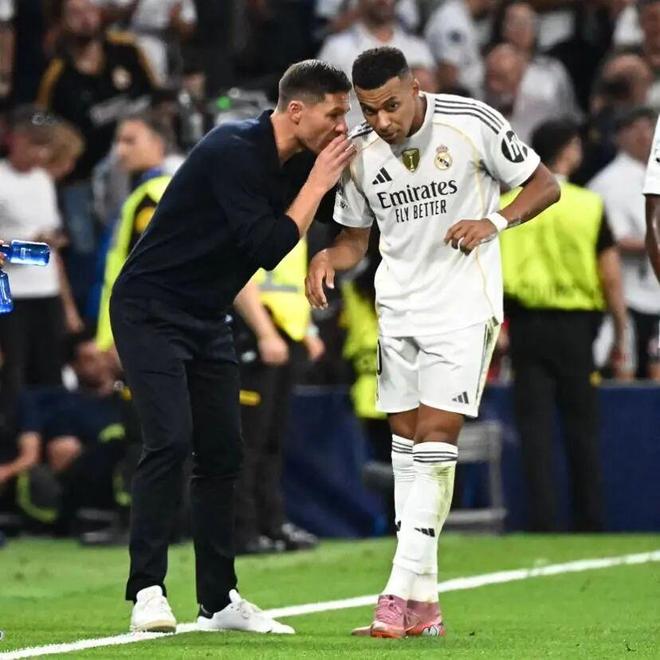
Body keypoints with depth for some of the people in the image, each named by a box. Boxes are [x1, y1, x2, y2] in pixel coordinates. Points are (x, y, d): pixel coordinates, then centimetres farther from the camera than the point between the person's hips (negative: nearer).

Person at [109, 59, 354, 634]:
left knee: (222, 453, 6)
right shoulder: (234, 151, -22)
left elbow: (276, 248, 8)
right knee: (170, 441, -18)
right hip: (150, 310, -9)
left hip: (206, 320, 9)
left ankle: (219, 601, 11)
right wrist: (318, 183, -19)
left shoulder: (294, 163, 4)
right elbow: (265, 248, -26)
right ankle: (147, 592, -14)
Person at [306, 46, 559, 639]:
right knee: (405, 441, 4)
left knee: (435, 438, -14)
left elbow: (543, 185, -2)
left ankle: (404, 592, -16)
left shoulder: (473, 122, -13)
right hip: (398, 306, 5)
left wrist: (495, 221, -20)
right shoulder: (359, 153, 0)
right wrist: (328, 258, -10)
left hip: (463, 305, -5)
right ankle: (423, 604, 9)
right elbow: (356, 238, 12)